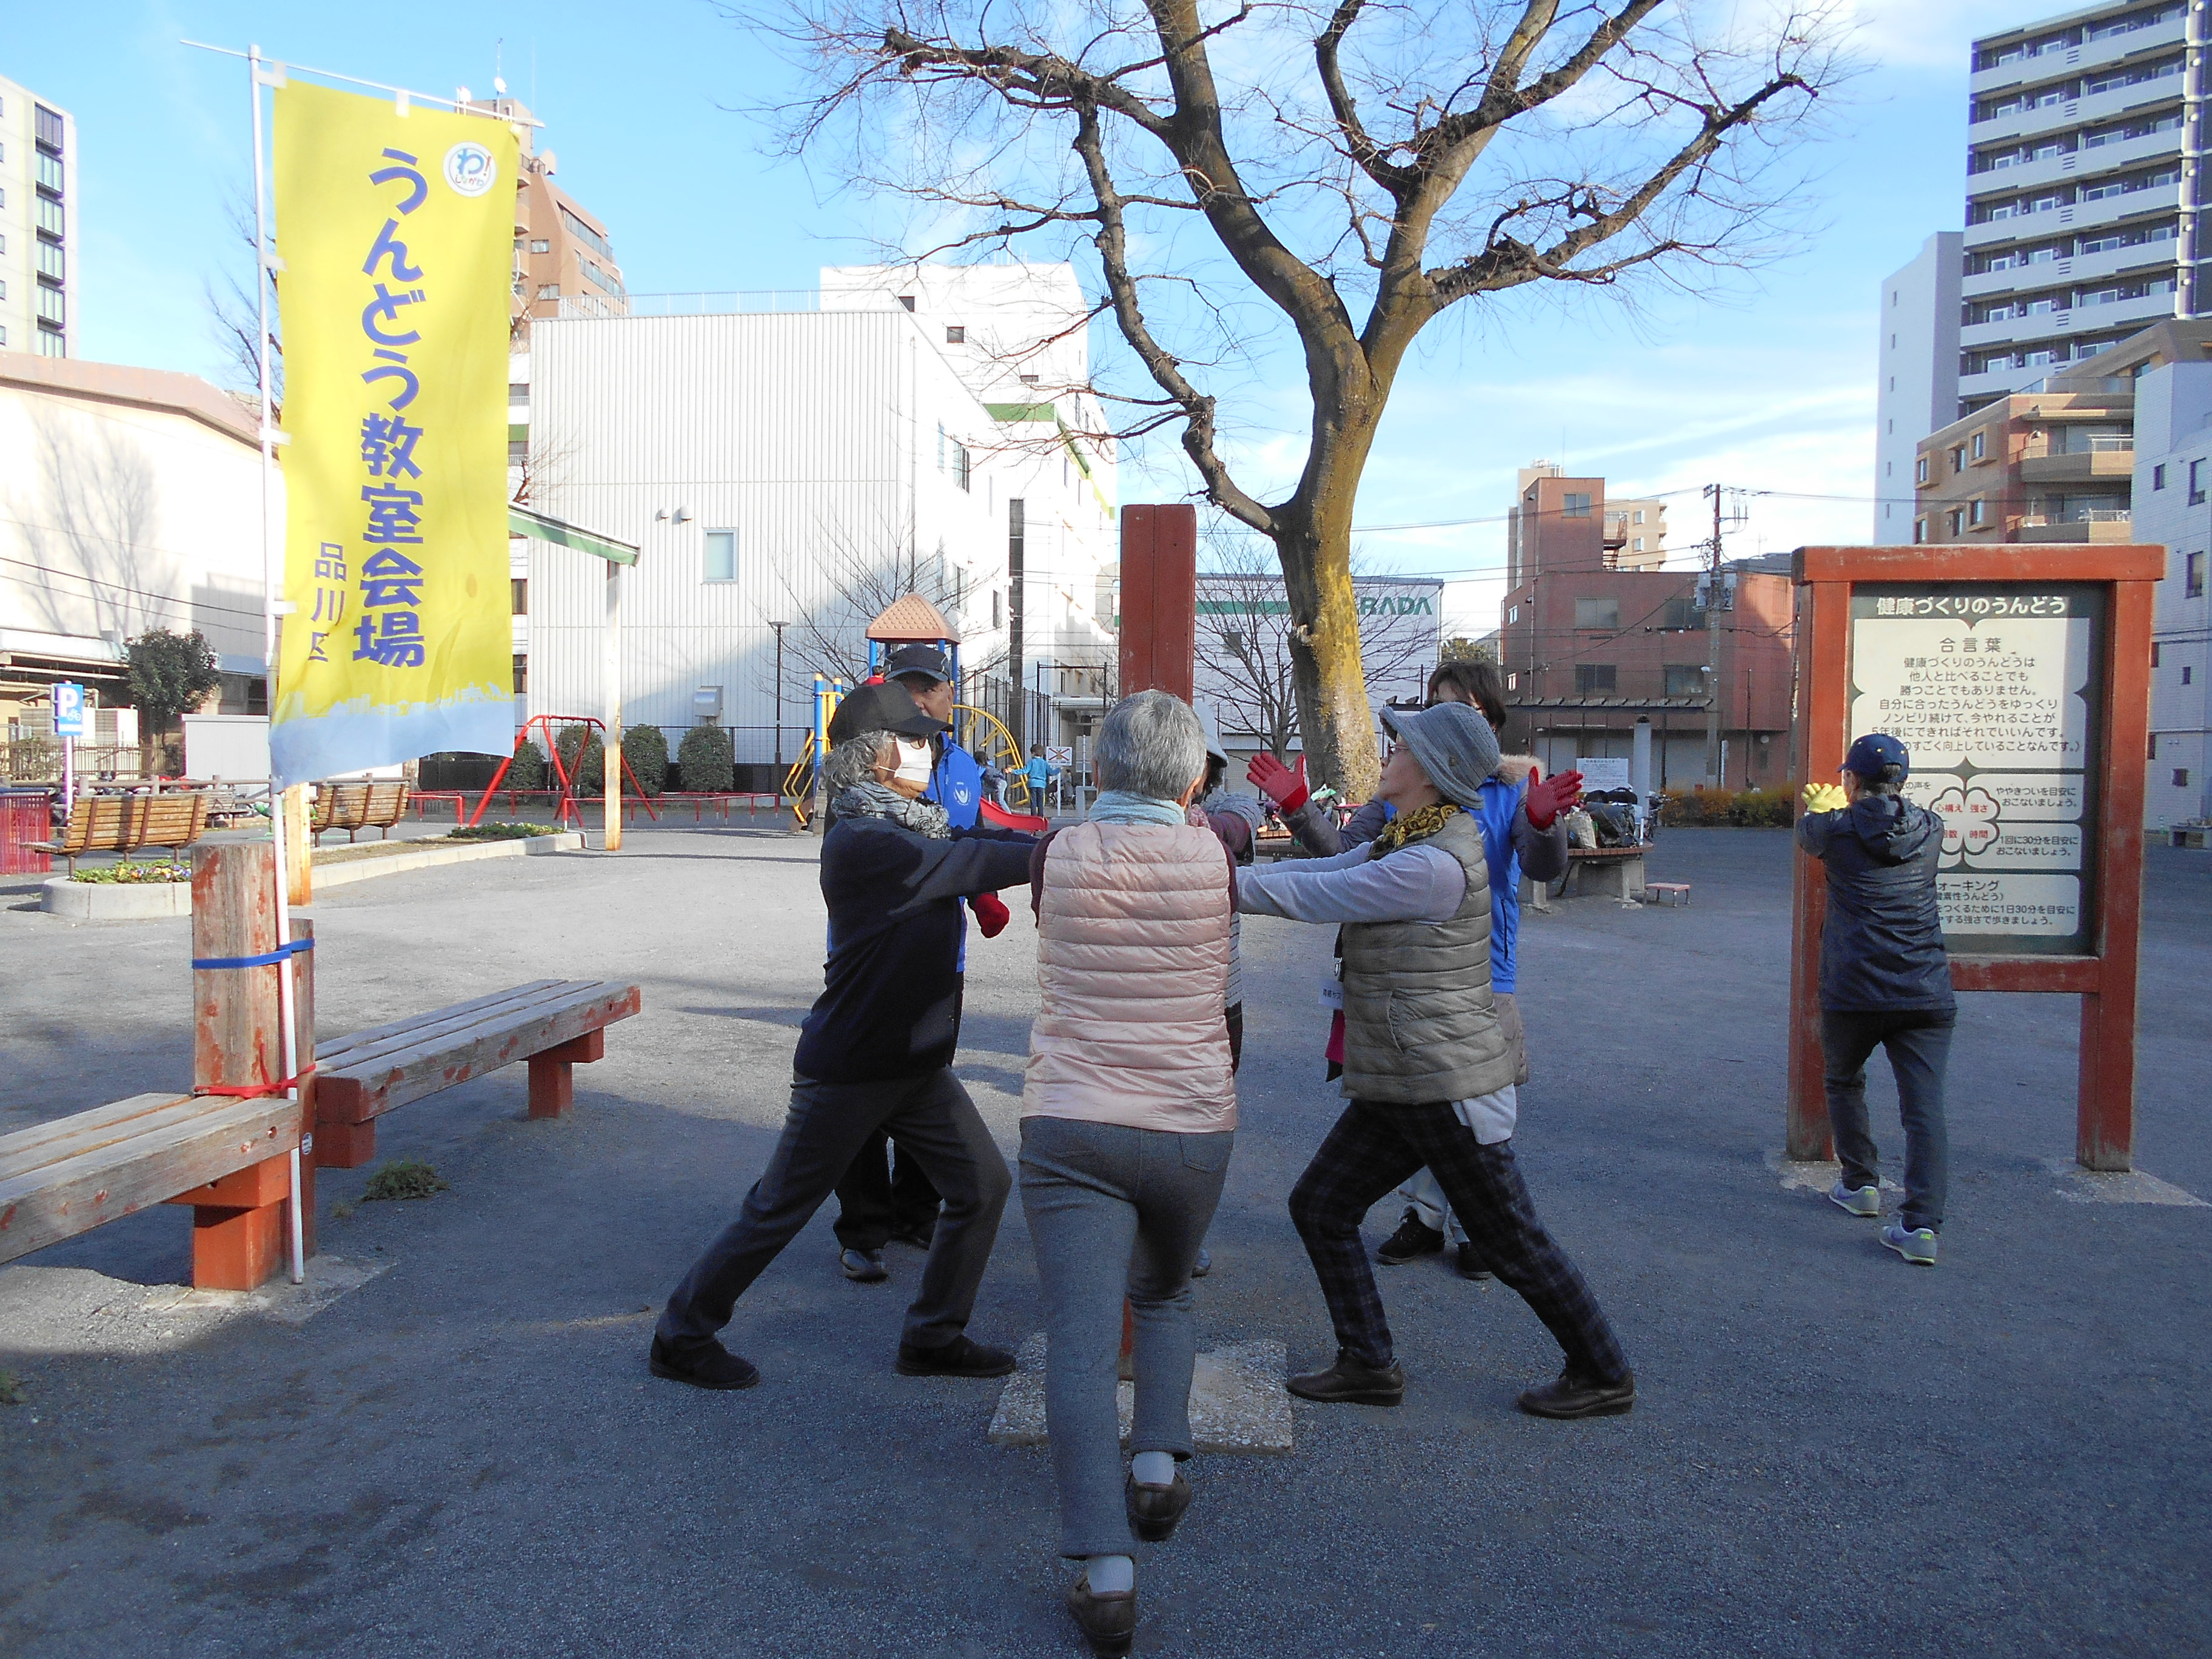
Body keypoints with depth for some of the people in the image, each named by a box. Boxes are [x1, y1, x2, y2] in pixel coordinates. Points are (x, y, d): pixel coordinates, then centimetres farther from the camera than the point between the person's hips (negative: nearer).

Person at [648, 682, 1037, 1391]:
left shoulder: (919, 825, 7)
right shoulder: (861, 841, -22)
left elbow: (983, 843, 1)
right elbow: (974, 861, -26)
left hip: (917, 1063, 9)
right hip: (847, 1070, -9)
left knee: (983, 1186, 9)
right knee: (780, 1211, 4)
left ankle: (934, 1337, 24)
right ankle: (682, 1336, 24)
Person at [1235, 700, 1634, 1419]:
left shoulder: (1434, 865, -23)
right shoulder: (1405, 840, 8)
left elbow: (1318, 897, -20)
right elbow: (1321, 870, 10)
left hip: (1450, 1087, -10)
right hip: (1398, 1087, 10)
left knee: (1511, 1244, 6)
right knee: (1320, 1206, 10)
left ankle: (1604, 1376, 26)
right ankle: (1368, 1365, 21)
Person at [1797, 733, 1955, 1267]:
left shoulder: (1836, 829, -3)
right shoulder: (1931, 830, 8)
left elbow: (1807, 832, 22)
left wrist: (1821, 805, 44)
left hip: (1854, 992, -2)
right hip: (1926, 995, 2)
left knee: (1845, 1082, 24)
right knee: (1925, 1108, -2)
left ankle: (1861, 1184, 29)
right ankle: (1922, 1223, -11)